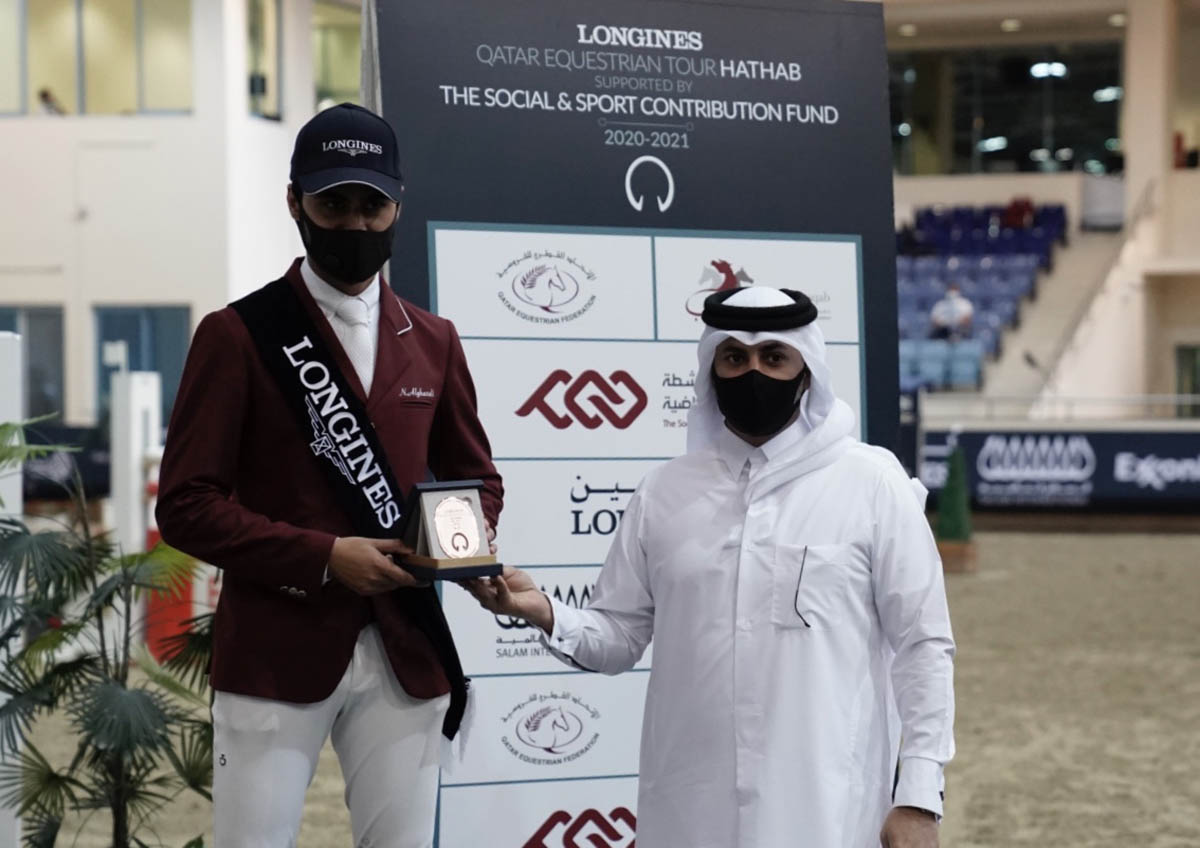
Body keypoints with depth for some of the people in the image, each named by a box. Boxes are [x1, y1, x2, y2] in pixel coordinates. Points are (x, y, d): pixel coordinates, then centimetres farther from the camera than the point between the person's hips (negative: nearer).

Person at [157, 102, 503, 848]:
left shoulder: (434, 341, 11)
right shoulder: (238, 335, -2)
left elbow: (476, 477, 20)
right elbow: (187, 504, -8)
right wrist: (324, 557, -17)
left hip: (406, 654, 4)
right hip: (274, 653, -4)